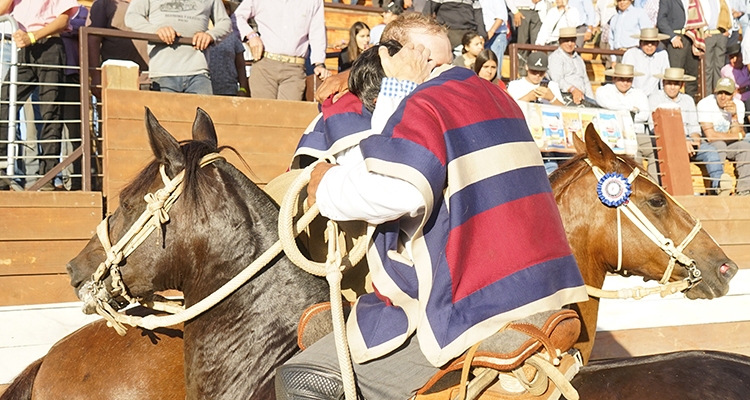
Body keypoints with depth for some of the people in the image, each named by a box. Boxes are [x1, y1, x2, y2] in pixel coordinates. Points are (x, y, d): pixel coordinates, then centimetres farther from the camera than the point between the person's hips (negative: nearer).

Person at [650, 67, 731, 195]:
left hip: (687, 140, 5)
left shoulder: (688, 100, 22)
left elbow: (693, 126, 17)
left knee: (710, 150, -23)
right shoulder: (655, 98, 6)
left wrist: (696, 138, -10)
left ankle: (718, 184, -42)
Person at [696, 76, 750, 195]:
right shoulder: (704, 104, -18)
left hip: (728, 146, 5)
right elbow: (710, 136, -24)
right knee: (719, 144, -35)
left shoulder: (738, 105, -4)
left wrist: (734, 116, -26)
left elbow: (738, 135, -11)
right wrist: (739, 135, -15)